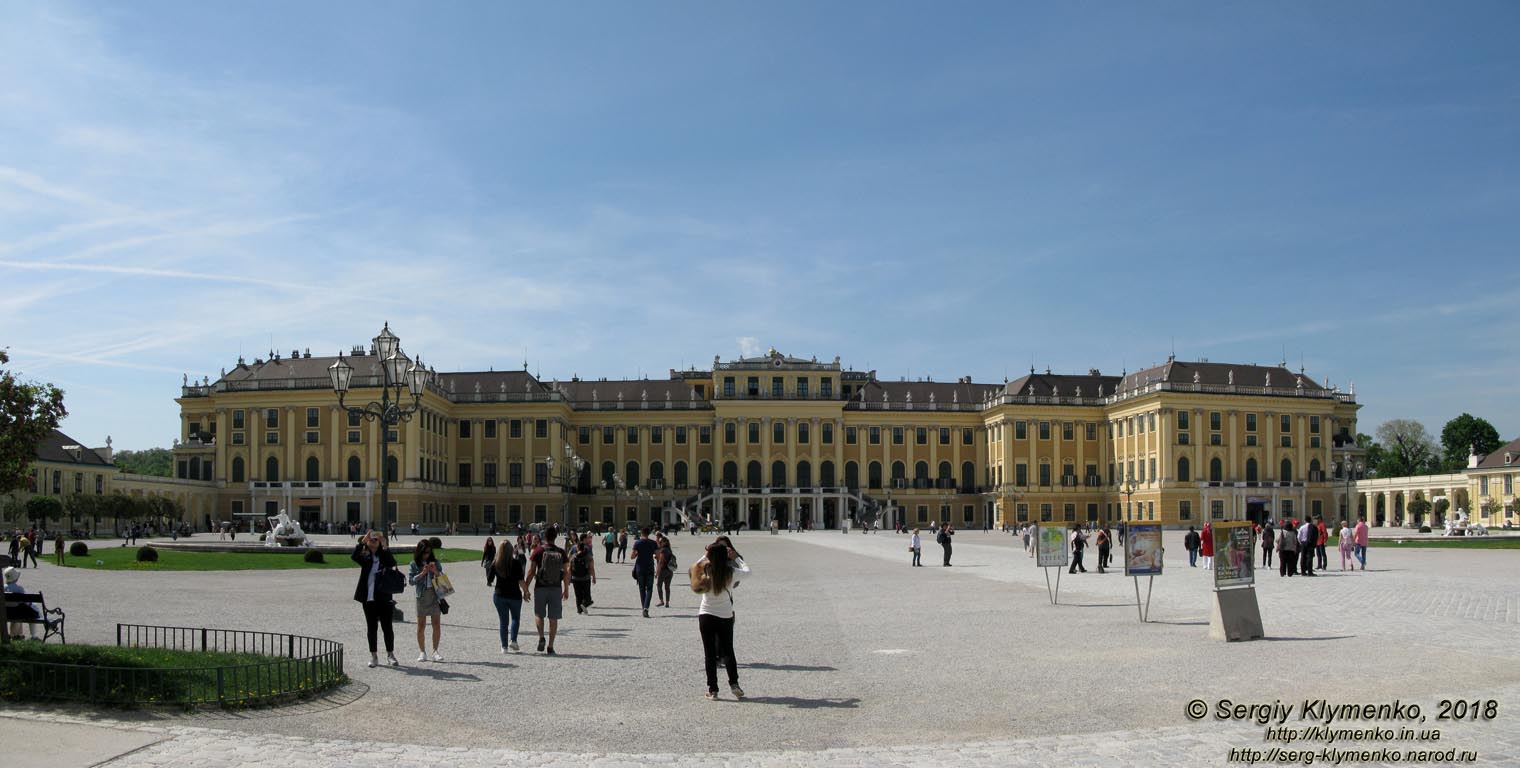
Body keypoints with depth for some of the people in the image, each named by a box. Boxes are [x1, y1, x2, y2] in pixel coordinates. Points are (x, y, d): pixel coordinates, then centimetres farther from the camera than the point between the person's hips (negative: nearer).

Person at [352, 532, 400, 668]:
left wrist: (385, 546, -24)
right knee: (371, 627, 7)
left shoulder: (384, 555, 0)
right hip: (368, 598, 1)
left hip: (384, 597, -1)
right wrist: (362, 542, -24)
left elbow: (393, 563, -20)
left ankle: (390, 655, 12)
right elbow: (353, 556, -16)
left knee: (387, 626, 2)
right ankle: (374, 656, 16)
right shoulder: (365, 557, 4)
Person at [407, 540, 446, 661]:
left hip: (435, 594, 1)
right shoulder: (414, 564, 2)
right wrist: (422, 573, -15)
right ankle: (422, 652, 11)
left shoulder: (435, 562, 6)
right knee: (421, 625, 2)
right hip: (422, 596, -1)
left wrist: (435, 571, -13)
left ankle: (435, 651, 6)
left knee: (437, 624, -1)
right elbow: (410, 580, -4)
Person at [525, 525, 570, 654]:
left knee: (539, 614, 17)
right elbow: (566, 573, 1)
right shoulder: (561, 553, -1)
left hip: (540, 588, -1)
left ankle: (541, 636, -4)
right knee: (553, 618, 7)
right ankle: (550, 646, 8)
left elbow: (531, 572, -6)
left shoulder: (538, 551, -6)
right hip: (556, 589, 1)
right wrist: (566, 590, 12)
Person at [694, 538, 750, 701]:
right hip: (725, 616, 0)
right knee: (728, 651, 16)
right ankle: (734, 683, 6)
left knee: (709, 653, 6)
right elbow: (747, 571, 10)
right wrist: (736, 557, 17)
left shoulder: (704, 571, -11)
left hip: (706, 616, 0)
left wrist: (705, 555, 13)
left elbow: (694, 567, 13)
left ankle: (713, 690, 6)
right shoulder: (731, 573, -10)